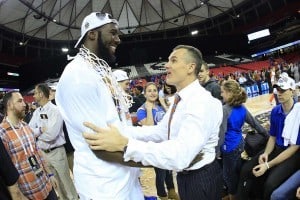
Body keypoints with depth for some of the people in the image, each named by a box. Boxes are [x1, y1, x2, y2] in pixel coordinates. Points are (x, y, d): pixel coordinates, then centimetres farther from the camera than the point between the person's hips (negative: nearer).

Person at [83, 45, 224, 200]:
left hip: (200, 179, -7)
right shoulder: (180, 100, 4)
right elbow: (160, 131, 1)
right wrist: (120, 130, -9)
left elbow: (180, 155, -37)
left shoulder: (202, 102, -27)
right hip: (185, 175, 8)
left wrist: (124, 144, -42)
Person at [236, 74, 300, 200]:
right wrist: (266, 154, -11)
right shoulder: (275, 111, 0)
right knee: (246, 169, -6)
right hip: (276, 149, 6)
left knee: (270, 183, -28)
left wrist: (268, 165, -21)